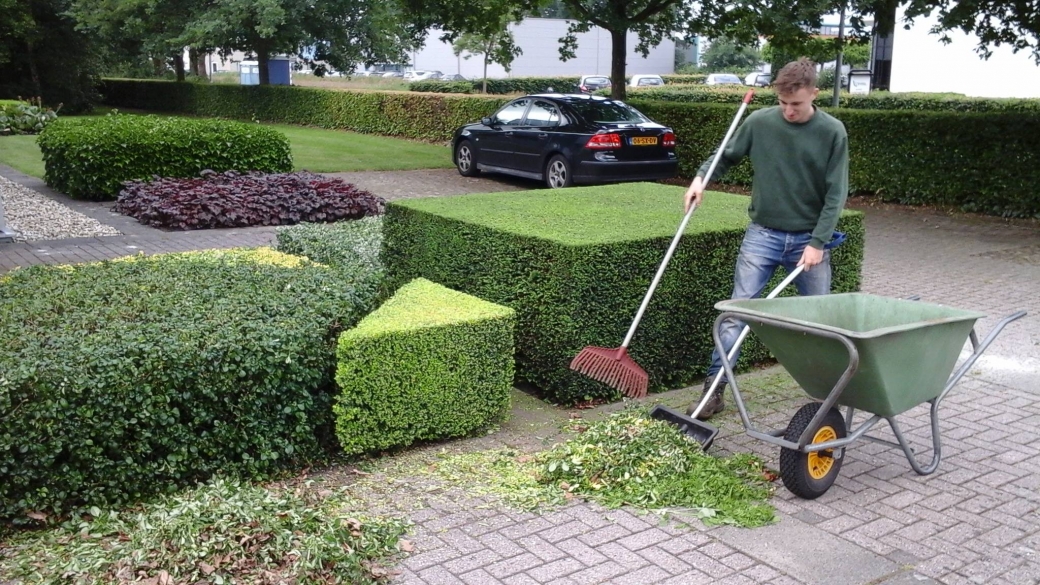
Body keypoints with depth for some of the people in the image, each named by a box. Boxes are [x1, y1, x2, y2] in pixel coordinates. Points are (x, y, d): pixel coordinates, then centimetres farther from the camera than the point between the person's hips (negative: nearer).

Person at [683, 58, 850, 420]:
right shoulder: (759, 122, -4)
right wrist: (702, 177, -8)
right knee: (737, 312, -4)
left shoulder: (832, 132, -7)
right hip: (763, 234, 0)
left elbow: (836, 193, -7)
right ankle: (714, 388, 2)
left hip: (808, 239, 0)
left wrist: (817, 243, -13)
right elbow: (726, 156, 11)